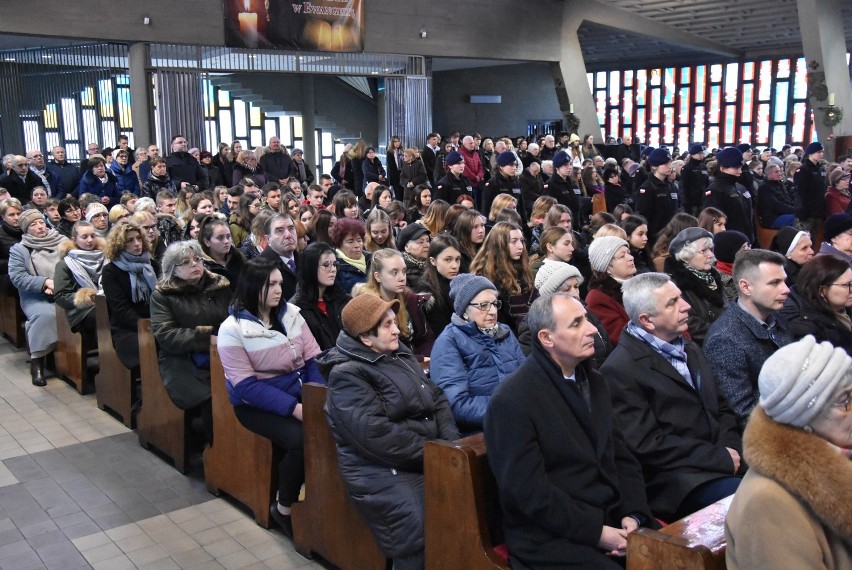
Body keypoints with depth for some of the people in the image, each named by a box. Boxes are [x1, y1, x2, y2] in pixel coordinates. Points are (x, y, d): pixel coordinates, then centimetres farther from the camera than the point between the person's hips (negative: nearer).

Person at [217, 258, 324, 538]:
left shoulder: (291, 314, 4)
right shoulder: (232, 329, -11)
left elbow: (313, 358, 3)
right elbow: (246, 386, -16)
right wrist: (293, 408, -25)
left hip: (299, 392, 5)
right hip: (257, 404, -4)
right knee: (301, 439, -30)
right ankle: (284, 509, -5)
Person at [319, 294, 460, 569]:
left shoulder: (399, 354, 13)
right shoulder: (348, 375, -13)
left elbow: (436, 398, 12)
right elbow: (376, 435, -22)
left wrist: (450, 441, -5)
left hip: (427, 458, 8)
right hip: (385, 470, -8)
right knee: (421, 540, -21)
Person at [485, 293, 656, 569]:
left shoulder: (593, 380, 11)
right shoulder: (512, 400, -14)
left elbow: (621, 456, 12)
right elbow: (529, 490, -16)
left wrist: (633, 514, -4)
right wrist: (596, 531, -17)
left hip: (613, 519, 7)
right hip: (552, 537, -7)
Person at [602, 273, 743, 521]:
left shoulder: (690, 349, 18)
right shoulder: (619, 370, -10)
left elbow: (722, 408, 21)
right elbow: (647, 445, -14)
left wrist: (729, 449, -1)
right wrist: (720, 458, -12)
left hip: (722, 460, 8)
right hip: (675, 480, -8)